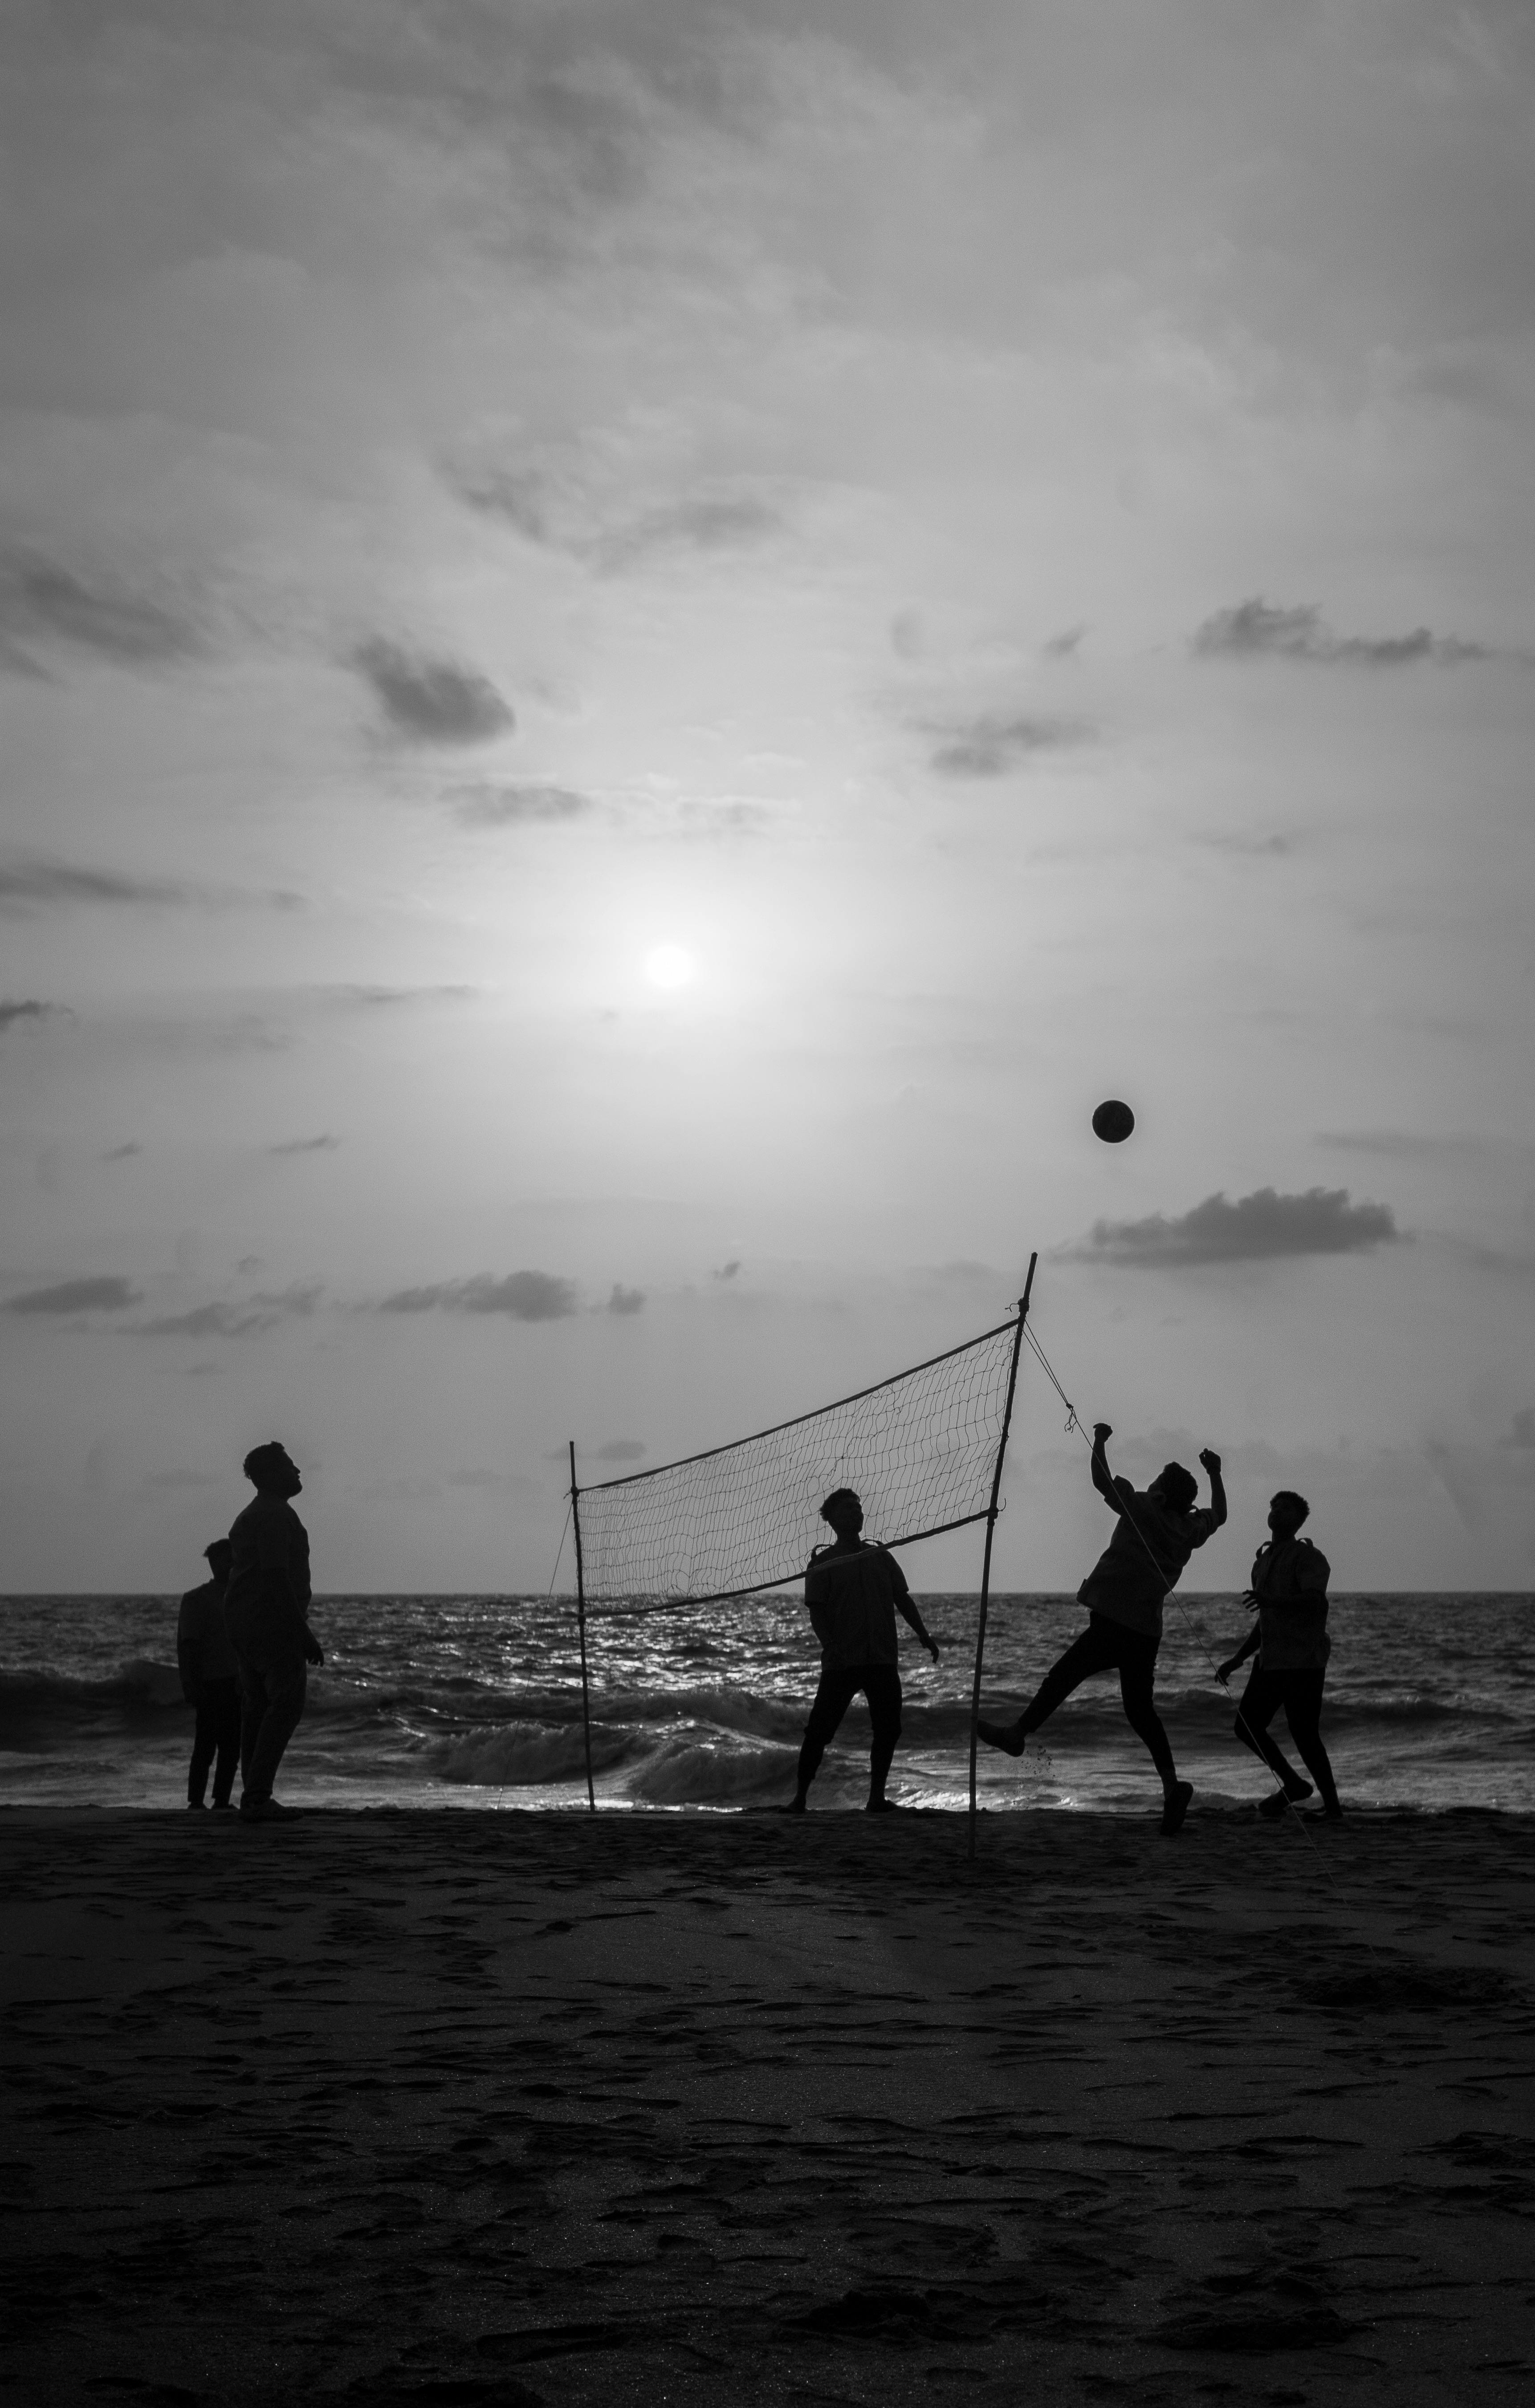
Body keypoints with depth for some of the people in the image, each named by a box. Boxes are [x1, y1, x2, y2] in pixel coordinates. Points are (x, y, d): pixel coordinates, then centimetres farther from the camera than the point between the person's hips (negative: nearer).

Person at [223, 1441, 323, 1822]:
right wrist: (304, 1633, -22)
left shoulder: (249, 1517, 21)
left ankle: (255, 1798, 11)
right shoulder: (276, 1514, -13)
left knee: (258, 1706, 10)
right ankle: (257, 1797, -19)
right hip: (274, 1620, -11)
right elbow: (276, 1576, -21)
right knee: (286, 1703, -13)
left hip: (243, 1623, 11)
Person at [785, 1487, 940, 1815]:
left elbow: (903, 1601, 15)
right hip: (841, 1663, -4)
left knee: (888, 1729, 0)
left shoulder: (881, 1557, 14)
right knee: (820, 1730, -6)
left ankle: (877, 1798, 10)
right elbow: (816, 1612, -5)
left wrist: (924, 1636, 4)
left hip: (882, 1660, 4)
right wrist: (830, 1645, -20)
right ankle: (800, 1798, 2)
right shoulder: (823, 1564, 2)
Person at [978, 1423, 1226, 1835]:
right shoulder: (1191, 1527, 12)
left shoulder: (1143, 1509, -6)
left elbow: (1102, 1481, -3)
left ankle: (1018, 1732, -2)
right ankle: (1171, 1783, -3)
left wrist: (1100, 1440, 9)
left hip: (1112, 1625, -7)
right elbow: (1219, 1514, 33)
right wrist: (1215, 1474, 43)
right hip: (1147, 1630, 7)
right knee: (1140, 1709, 8)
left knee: (1062, 1677, -2)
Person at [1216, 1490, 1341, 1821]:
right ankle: (1293, 1785, 21)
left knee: (1304, 1735, -11)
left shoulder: (1308, 1557, -6)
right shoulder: (1263, 1561, 20)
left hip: (1303, 1660, -8)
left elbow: (1314, 1601, -24)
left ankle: (1332, 1806, 3)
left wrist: (1272, 1601, -38)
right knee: (1247, 1727, 5)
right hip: (1271, 1659, 8)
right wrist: (1236, 1661, 23)